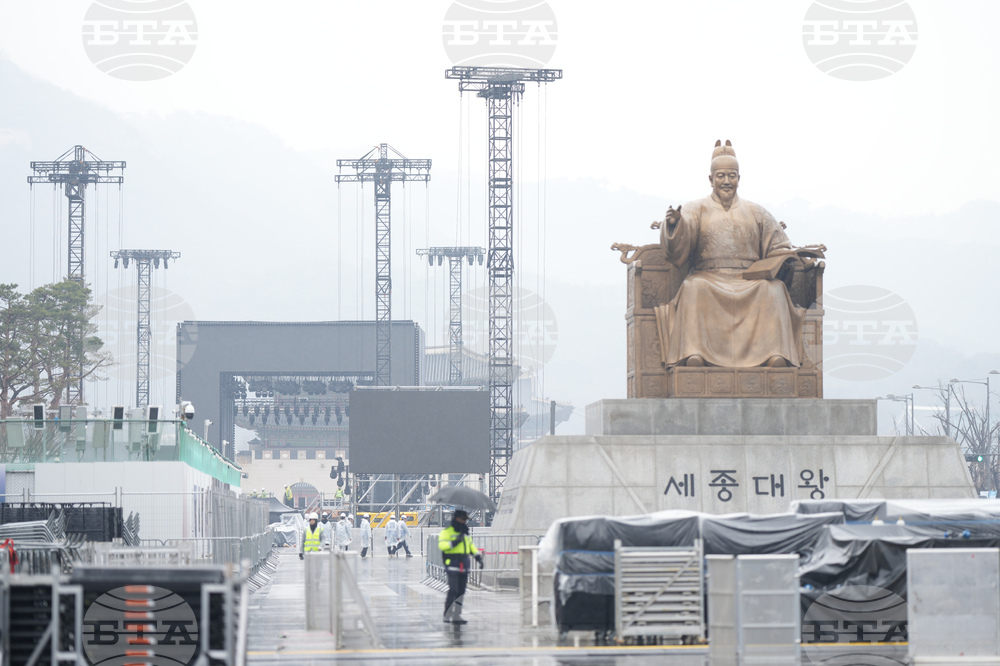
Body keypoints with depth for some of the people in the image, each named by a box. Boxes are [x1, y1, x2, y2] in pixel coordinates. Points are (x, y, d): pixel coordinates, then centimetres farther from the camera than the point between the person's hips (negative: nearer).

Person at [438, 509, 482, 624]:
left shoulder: (465, 533, 20)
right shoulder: (447, 532, -3)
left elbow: (471, 546, 29)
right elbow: (442, 545, -16)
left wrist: (478, 557, 18)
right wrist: (454, 542, -26)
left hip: (464, 566, 8)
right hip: (452, 565, -8)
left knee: (461, 592, 7)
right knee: (453, 590, -14)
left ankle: (456, 616, 12)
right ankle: (447, 615, -10)